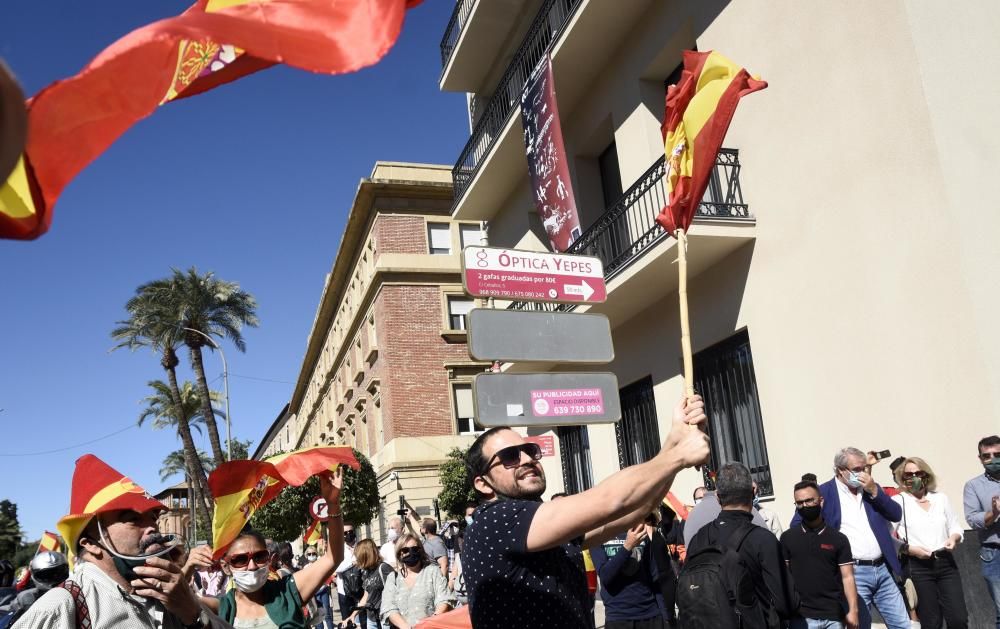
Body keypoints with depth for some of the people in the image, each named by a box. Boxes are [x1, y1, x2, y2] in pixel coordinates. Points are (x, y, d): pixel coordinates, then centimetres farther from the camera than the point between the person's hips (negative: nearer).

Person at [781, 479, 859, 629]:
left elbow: (847, 577, 1)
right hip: (802, 616, 0)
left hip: (834, 616, 1)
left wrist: (853, 610, -7)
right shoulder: (787, 538, 3)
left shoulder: (838, 539, 3)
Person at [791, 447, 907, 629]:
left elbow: (897, 515, 2)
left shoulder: (871, 488, 11)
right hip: (853, 573, -5)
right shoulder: (823, 492, -5)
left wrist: (874, 490, -9)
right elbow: (797, 525, -5)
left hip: (883, 569, 5)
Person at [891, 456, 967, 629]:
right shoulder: (898, 501, -1)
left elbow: (955, 527, 19)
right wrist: (909, 549, -19)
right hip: (918, 567, -4)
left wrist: (954, 538, -2)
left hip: (946, 564, 4)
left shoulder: (941, 498, 14)